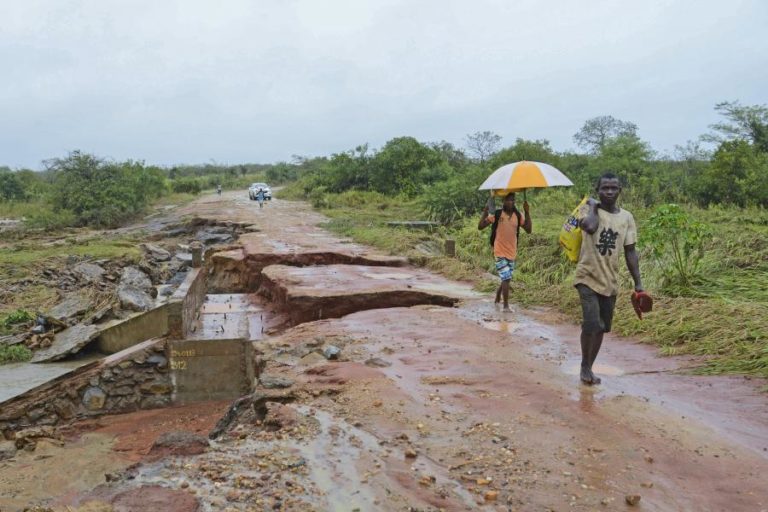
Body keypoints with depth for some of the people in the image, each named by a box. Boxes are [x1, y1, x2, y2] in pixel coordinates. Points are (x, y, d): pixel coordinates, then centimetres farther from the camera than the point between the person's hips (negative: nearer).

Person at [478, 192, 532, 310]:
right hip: (500, 253, -5)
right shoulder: (496, 214, -7)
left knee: (506, 279, 16)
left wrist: (527, 212, -10)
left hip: (512, 253, 5)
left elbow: (528, 230, -5)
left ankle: (497, 300, 36)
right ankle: (506, 306, -1)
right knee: (506, 278, -11)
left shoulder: (518, 215, 3)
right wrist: (485, 211, -20)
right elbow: (480, 226, -10)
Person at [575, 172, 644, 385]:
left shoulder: (626, 217, 5)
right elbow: (590, 227, -31)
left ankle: (589, 368, 27)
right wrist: (593, 205, -13)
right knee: (591, 324, -15)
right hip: (588, 278, -4)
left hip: (610, 282, 5)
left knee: (601, 328, 11)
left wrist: (638, 283, 6)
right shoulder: (588, 210, -7)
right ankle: (585, 366, 7)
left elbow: (630, 252, 8)